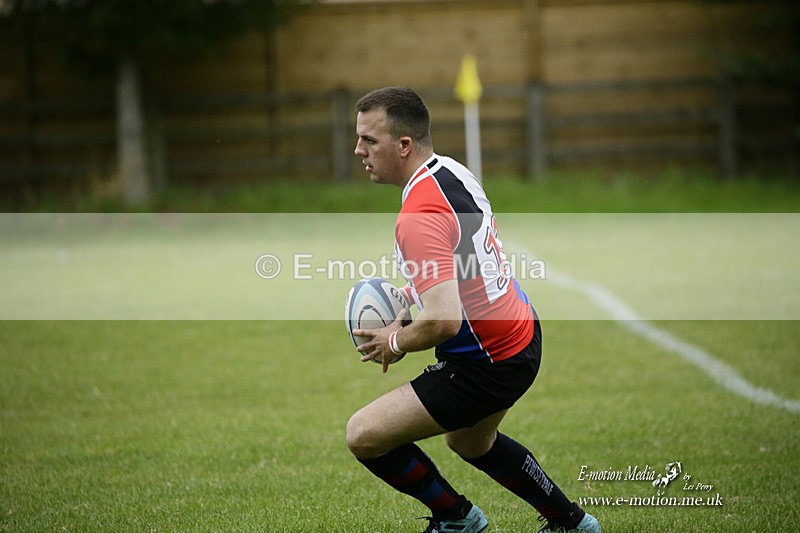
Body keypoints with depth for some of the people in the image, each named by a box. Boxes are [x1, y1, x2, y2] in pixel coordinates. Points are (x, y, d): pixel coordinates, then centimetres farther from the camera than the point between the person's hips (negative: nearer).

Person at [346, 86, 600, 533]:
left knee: (364, 435, -6)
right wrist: (412, 293, 10)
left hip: (488, 366, -10)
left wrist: (396, 342, -15)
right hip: (520, 335, 10)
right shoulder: (453, 170, 1)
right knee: (471, 442, 34)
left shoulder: (418, 219, -28)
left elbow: (443, 321, -35)